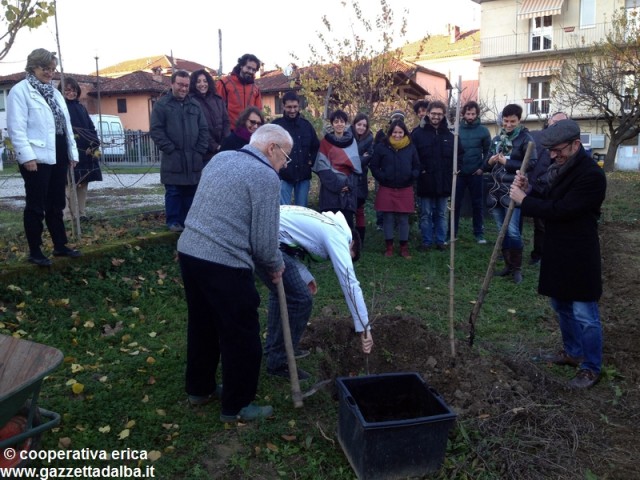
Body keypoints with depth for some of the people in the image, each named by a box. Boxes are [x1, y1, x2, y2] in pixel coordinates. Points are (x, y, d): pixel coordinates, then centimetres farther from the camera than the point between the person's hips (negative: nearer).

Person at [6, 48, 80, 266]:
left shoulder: (55, 93, 19)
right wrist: (27, 156, -20)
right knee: (36, 206, -1)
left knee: (56, 204, 14)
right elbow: (16, 128, -12)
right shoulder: (20, 91, -4)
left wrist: (73, 152, 14)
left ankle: (60, 245, 23)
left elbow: (66, 124, 19)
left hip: (58, 155, 7)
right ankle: (35, 252, 8)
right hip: (37, 158, -7)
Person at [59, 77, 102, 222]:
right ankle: (70, 216, -6)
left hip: (86, 152, 6)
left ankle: (81, 213, 16)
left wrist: (94, 145, 0)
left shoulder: (81, 107, 18)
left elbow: (91, 128, 14)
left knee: (83, 184, 9)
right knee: (70, 184, -8)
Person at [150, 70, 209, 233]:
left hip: (193, 158, 4)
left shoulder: (195, 105, 14)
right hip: (172, 159, -4)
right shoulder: (161, 105, 1)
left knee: (190, 192, 9)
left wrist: (200, 150, 1)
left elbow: (203, 129, 12)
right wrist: (170, 149, -12)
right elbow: (156, 130, -6)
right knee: (173, 192, 1)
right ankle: (174, 222, 9)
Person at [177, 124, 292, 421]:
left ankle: (199, 388, 41)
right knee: (242, 337, 9)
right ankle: (236, 406, 24)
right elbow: (264, 239, -12)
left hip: (188, 252, 9)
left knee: (201, 326, 24)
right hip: (224, 265, -8)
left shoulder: (220, 158, 13)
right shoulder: (266, 176, -11)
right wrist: (276, 267, 8)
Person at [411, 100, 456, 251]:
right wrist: (419, 170, -12)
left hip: (444, 181, 3)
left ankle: (440, 241, 22)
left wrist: (453, 170, 3)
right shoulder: (418, 133, -5)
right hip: (425, 181, -2)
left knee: (441, 214, 12)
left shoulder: (449, 135, 5)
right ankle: (427, 241, 16)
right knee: (426, 214, 6)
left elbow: (458, 154, 13)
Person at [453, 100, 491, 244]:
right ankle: (452, 232, 12)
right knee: (455, 203, 4)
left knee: (477, 203, 7)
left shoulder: (483, 130, -1)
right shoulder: (457, 129, 0)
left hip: (475, 173, 0)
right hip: (459, 172, 0)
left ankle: (479, 233, 15)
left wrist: (483, 168, -6)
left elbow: (488, 151, 2)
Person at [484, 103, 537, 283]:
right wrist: (490, 161, -7)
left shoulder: (526, 138, -3)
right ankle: (508, 264, 23)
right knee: (501, 230, 11)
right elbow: (486, 165, 16)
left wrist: (506, 162, -15)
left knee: (513, 231, -10)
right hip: (496, 190, 6)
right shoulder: (496, 139, 13)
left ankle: (517, 268, 5)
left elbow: (531, 164, -13)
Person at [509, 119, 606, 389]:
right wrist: (528, 191, -4)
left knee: (585, 315, 3)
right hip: (557, 253, 9)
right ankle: (573, 352, 41)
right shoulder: (561, 169, 8)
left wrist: (523, 201, -17)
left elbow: (560, 210, -25)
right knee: (562, 307, 22)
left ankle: (591, 368, 19)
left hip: (579, 257, -9)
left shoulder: (591, 175, -20)